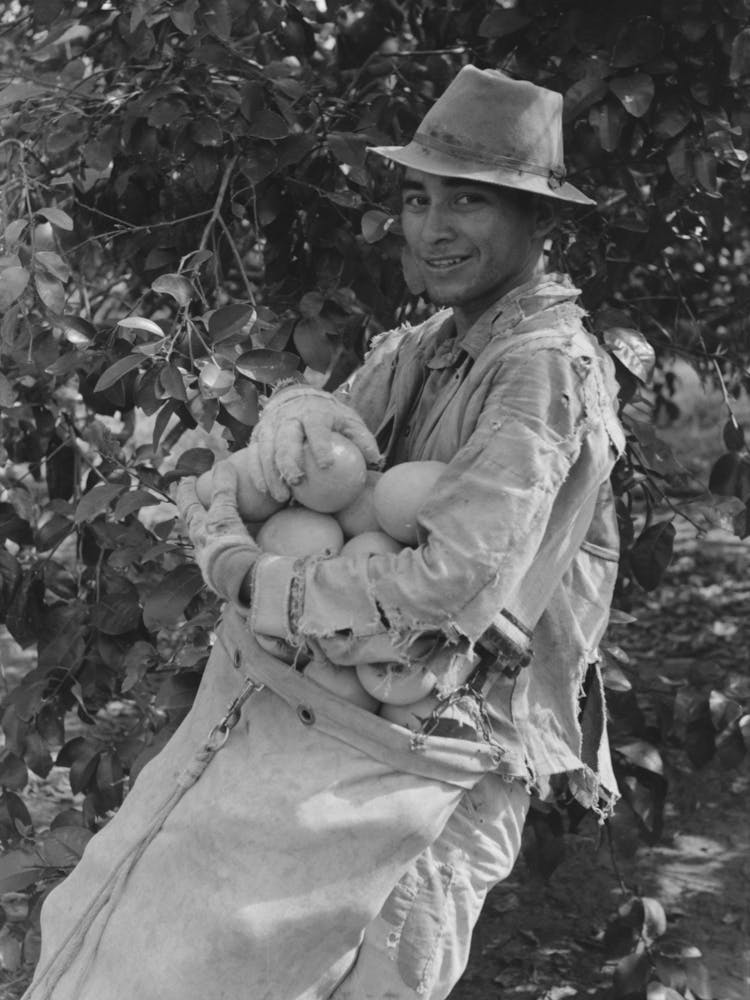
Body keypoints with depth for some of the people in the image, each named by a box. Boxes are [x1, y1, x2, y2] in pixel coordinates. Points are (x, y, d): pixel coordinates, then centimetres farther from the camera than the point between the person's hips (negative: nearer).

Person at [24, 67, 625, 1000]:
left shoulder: (549, 365, -15)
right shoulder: (425, 348, 11)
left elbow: (448, 588, -25)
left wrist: (241, 573, -16)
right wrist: (295, 408, -15)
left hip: (411, 759, -7)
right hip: (284, 707, 7)